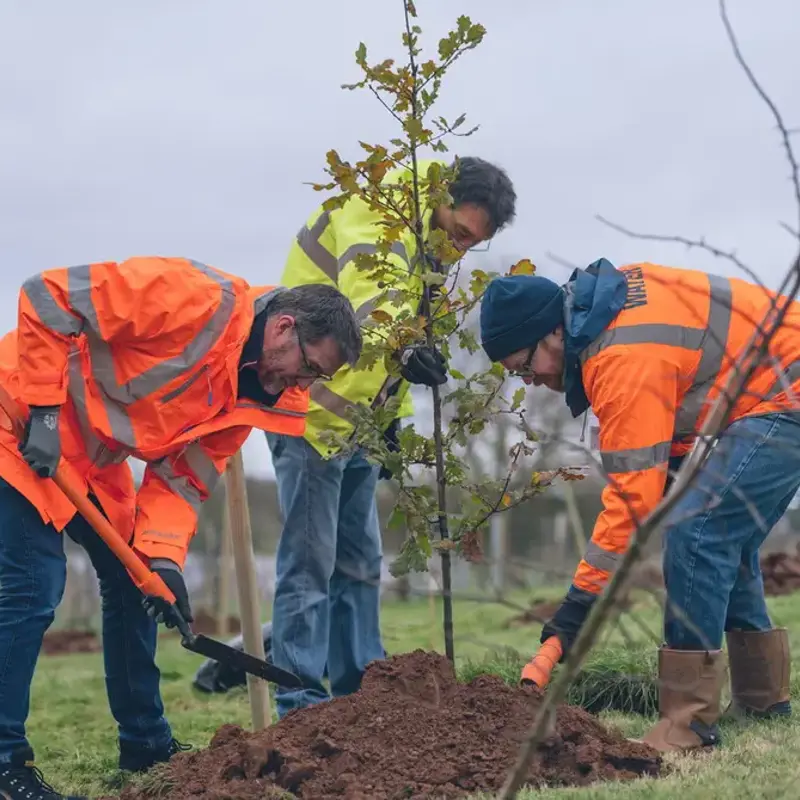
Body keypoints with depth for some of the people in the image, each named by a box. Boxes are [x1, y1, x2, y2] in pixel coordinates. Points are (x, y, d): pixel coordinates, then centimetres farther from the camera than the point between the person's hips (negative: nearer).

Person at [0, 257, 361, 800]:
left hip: (92, 455, 9)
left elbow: (181, 475, 3)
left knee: (134, 583, 11)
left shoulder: (251, 391, 2)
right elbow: (46, 297, -26)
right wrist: (45, 409, -25)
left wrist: (163, 556, -13)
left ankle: (146, 745, 22)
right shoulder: (201, 300, -26)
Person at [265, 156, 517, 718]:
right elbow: (367, 283, -36)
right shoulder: (379, 208, -16)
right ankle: (299, 705, -3)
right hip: (310, 411, -10)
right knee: (310, 560, -8)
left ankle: (361, 690, 21)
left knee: (359, 561, 13)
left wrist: (393, 418, 16)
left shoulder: (426, 241, 15)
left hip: (357, 420, 10)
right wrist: (404, 345, -54)